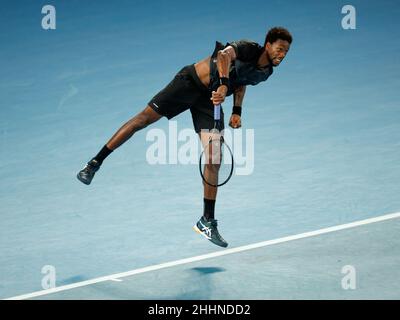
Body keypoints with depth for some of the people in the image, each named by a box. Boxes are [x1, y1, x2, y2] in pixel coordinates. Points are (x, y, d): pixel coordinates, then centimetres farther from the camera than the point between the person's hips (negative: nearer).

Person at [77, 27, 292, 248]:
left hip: (211, 100, 6)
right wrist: (223, 83, -53)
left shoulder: (266, 72, 3)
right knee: (143, 119, -8)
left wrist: (237, 110, 12)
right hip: (190, 82, -6)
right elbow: (225, 54, -42)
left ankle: (207, 222, 3)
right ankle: (94, 164, 3)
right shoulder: (248, 49, -19)